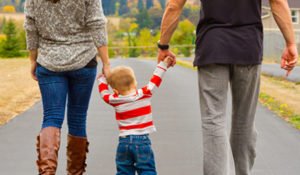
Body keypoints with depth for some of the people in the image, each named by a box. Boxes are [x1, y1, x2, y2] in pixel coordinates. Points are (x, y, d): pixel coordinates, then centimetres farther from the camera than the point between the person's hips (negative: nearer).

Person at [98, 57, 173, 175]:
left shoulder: (114, 100, 0)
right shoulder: (145, 94, -5)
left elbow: (104, 92, 19)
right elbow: (155, 80, 5)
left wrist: (103, 78, 36)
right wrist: (163, 64, 16)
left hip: (124, 141, 2)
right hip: (142, 139, -2)